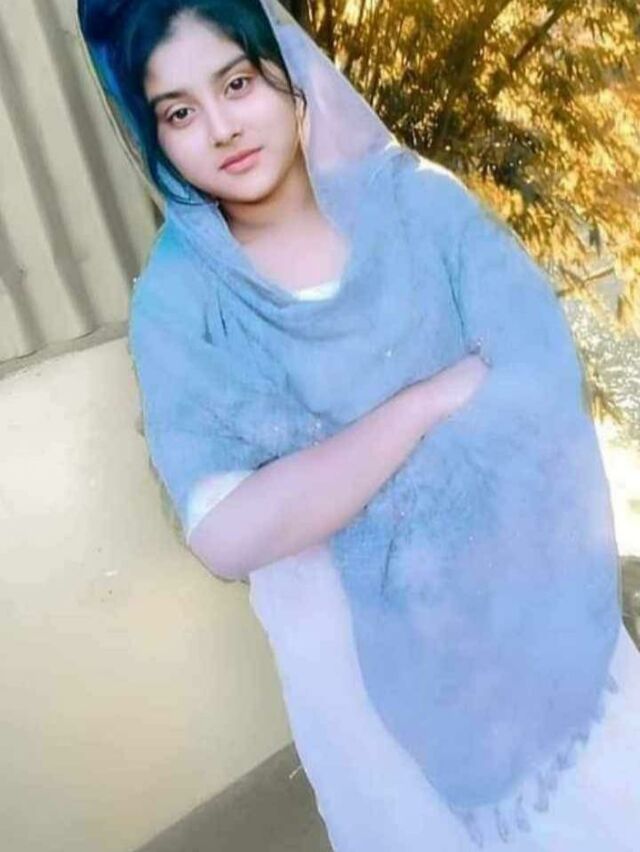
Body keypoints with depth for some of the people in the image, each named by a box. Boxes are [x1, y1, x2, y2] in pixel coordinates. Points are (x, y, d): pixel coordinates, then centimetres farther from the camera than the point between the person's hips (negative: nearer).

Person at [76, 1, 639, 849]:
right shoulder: (177, 300, -14)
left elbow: (548, 377, -20)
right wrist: (437, 395, -23)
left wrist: (311, 491, -22)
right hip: (370, 653, -1)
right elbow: (225, 537, -24)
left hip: (528, 589, 2)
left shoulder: (416, 198, -10)